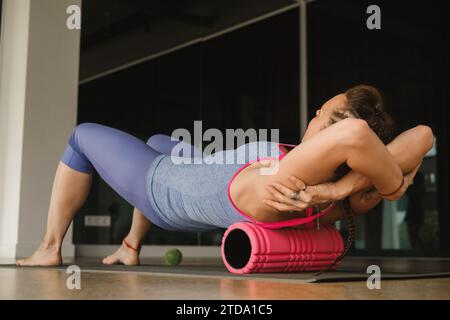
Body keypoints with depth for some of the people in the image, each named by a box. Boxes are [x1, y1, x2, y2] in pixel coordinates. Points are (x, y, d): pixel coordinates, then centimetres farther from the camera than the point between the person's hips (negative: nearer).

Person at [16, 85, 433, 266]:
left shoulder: (274, 188, -49)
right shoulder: (340, 205, -28)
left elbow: (353, 134, -67)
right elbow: (423, 133, -27)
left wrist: (394, 183, -48)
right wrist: (343, 186, -40)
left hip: (159, 186, -6)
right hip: (197, 199, 6)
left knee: (83, 135, 18)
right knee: (157, 141, 35)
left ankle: (50, 249, 30)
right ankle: (130, 248, 44)